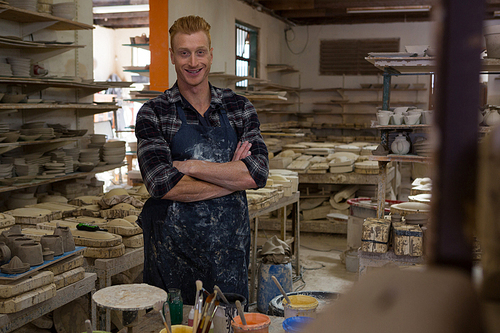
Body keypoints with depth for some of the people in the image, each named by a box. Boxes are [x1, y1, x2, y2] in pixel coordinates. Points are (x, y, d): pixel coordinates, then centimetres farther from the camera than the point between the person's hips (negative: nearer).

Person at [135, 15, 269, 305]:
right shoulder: (154, 114, -3)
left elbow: (259, 172, -8)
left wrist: (191, 166, -14)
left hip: (230, 247, 2)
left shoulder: (239, 107, 4)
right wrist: (232, 176, -11)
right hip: (173, 246, -2)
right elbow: (163, 184, -16)